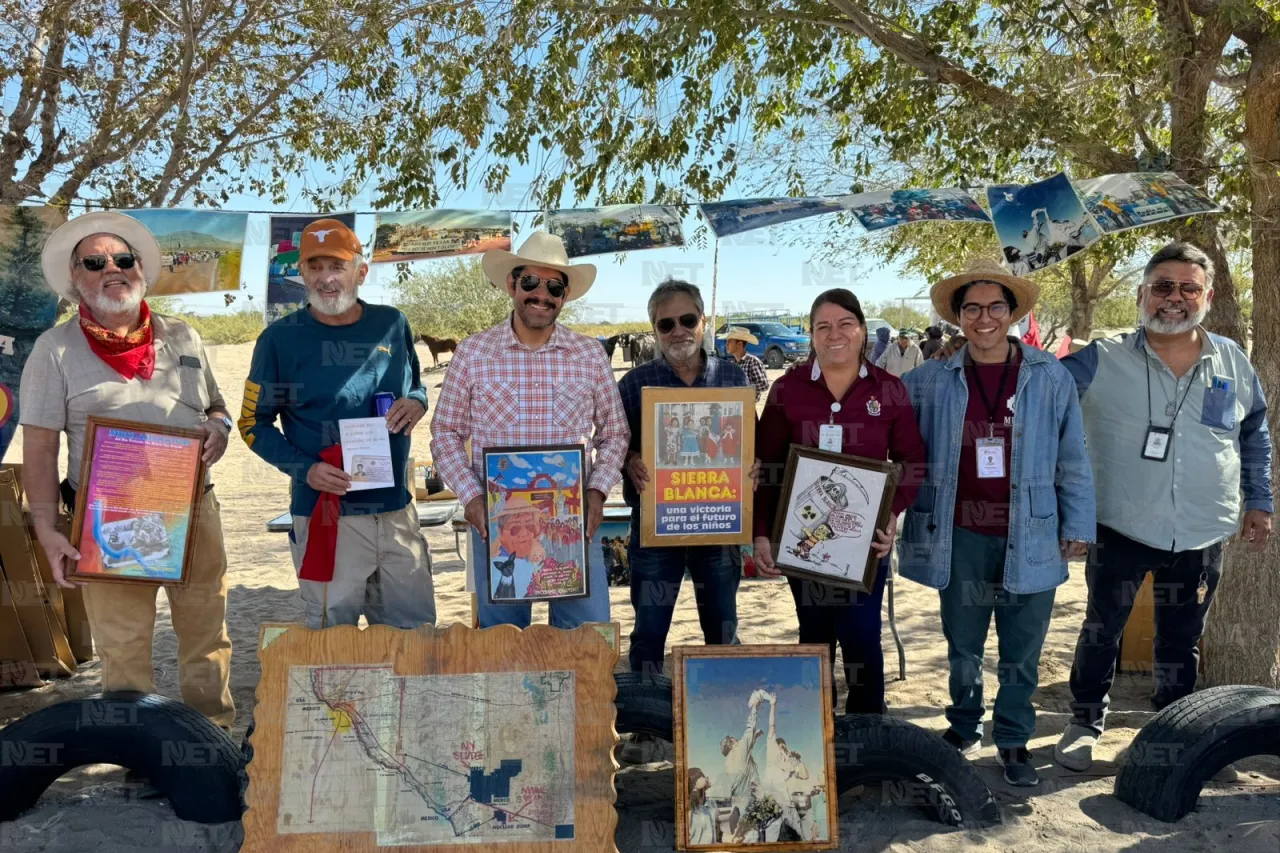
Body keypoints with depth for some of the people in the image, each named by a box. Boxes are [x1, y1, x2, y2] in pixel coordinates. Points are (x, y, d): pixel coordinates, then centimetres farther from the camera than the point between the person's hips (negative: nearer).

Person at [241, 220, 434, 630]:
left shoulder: (392, 324, 4)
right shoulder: (281, 338, -5)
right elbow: (254, 424, 1)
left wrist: (416, 403, -6)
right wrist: (305, 469, -15)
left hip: (397, 509, 3)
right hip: (325, 514, -3)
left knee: (416, 634, 12)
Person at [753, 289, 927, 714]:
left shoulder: (888, 389, 0)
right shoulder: (787, 388, -1)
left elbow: (910, 460, 3)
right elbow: (767, 467, -1)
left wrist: (893, 511, -13)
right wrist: (762, 534, -8)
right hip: (802, 534, 1)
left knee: (861, 635, -2)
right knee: (814, 634, 11)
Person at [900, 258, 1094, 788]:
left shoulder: (1051, 377, -2)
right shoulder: (931, 381, 0)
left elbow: (1072, 459, 3)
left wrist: (1077, 526, 3)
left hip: (1030, 538, -1)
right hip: (960, 538, 1)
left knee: (1021, 654, 9)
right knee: (962, 647, 15)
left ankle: (1014, 742, 26)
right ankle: (964, 729, 35)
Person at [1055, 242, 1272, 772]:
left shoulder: (1232, 362, 3)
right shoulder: (1101, 362, -8)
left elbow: (1255, 435, 16)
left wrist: (1258, 500, 14)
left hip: (1202, 538, 3)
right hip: (1120, 530, -2)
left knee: (1181, 642, 15)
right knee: (1101, 630, 9)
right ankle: (1086, 723, 28)